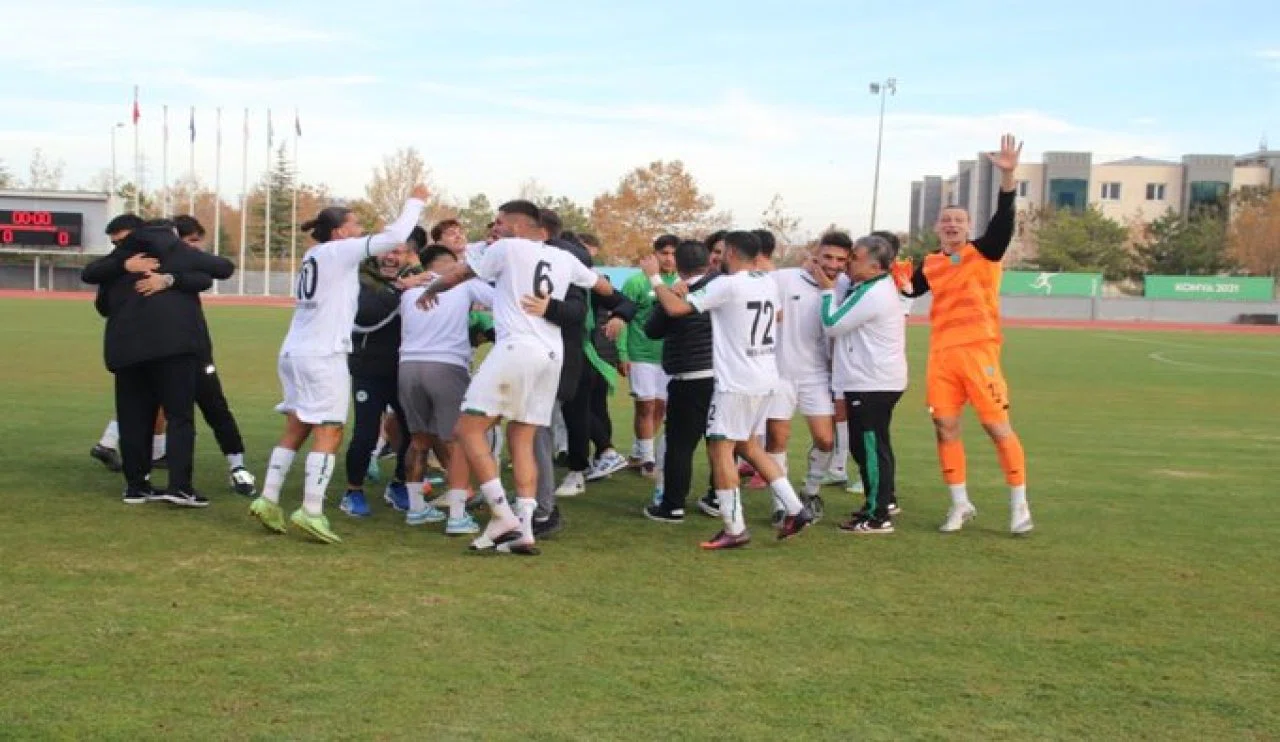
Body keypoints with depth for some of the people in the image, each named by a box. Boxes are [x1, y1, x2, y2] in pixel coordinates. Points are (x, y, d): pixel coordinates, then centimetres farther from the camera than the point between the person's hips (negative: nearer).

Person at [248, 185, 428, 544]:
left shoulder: (315, 255, 17)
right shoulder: (339, 251, -6)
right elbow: (394, 237, -9)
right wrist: (415, 202, 2)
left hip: (294, 352, 9)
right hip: (323, 356, -8)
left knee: (296, 429, 12)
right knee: (328, 433, -7)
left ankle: (268, 500, 12)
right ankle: (311, 511, -12)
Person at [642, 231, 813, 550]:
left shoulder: (727, 285, -15)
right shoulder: (768, 283, 9)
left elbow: (676, 307, -16)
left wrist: (654, 276, -1)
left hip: (736, 382, -8)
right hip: (764, 379, 8)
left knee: (720, 449, -3)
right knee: (747, 445, 20)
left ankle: (735, 529, -4)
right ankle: (795, 510, 16)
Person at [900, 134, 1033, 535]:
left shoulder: (984, 252, 0)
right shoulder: (930, 265, 12)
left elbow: (1003, 219, -15)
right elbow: (910, 290, 22)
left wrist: (1007, 176, -28)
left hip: (977, 350, -4)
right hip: (941, 354, 4)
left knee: (998, 427, -2)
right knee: (945, 427, 5)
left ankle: (1019, 505, 9)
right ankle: (960, 504, 18)